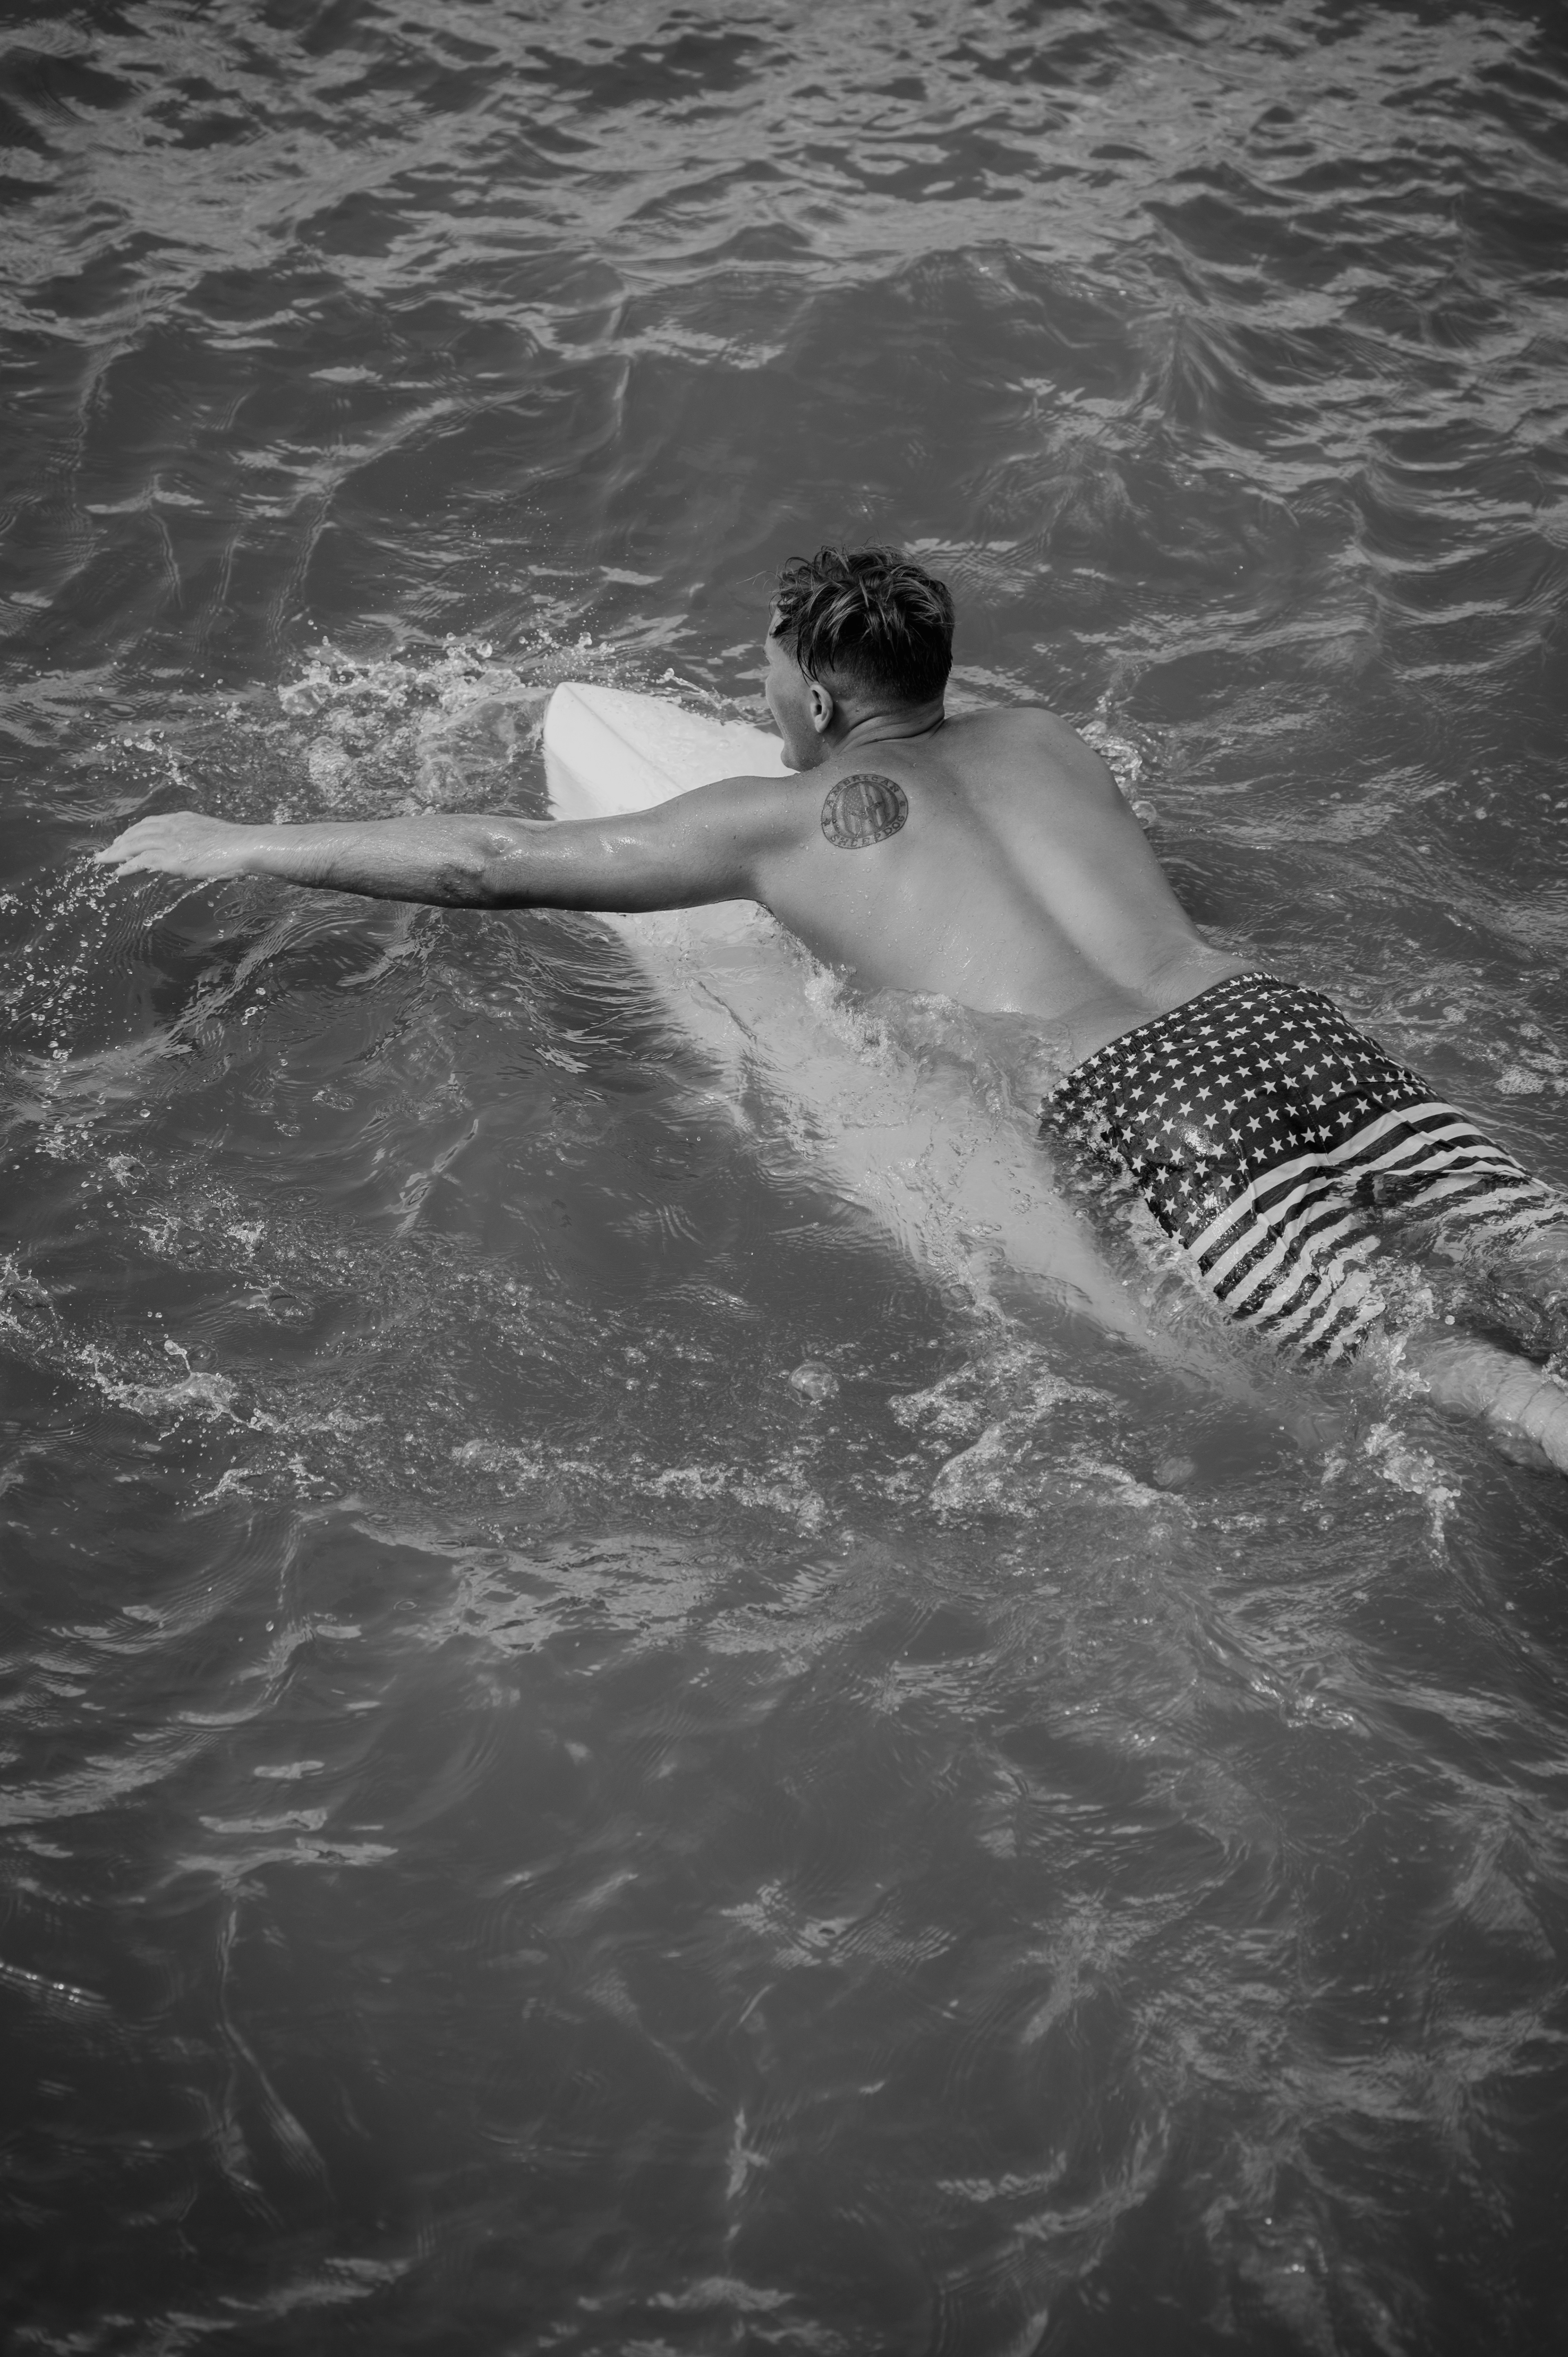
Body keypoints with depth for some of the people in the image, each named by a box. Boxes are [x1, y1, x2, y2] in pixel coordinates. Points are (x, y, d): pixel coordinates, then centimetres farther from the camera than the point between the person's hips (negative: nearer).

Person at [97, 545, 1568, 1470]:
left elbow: (493, 862, 16)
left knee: (1428, 1365, -19)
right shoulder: (1038, 734, 27)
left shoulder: (783, 819, 11)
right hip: (1289, 1013, 6)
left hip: (1149, 1104, -6)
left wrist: (241, 847, 26)